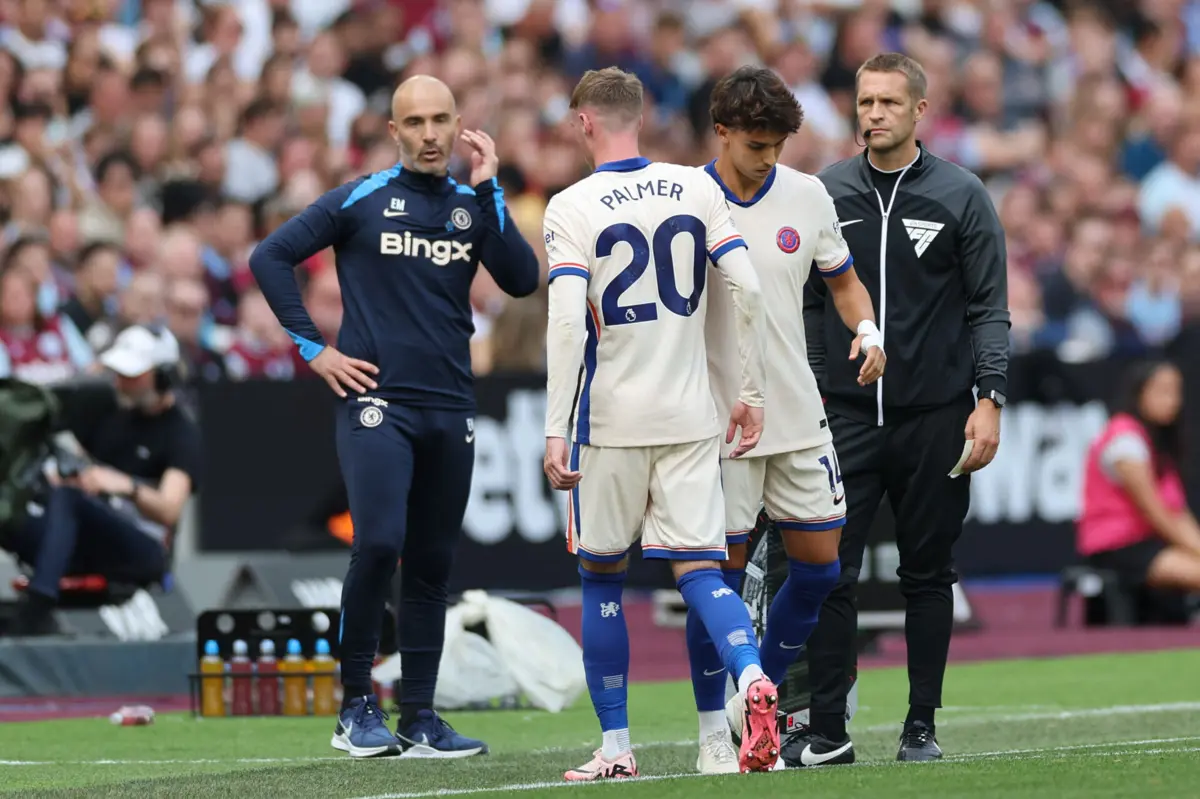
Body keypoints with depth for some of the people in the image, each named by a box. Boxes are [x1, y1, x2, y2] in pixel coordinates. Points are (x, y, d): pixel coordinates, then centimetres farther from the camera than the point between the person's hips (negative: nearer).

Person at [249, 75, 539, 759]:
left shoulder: (476, 206, 11)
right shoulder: (361, 200, 1)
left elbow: (523, 281, -3)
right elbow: (271, 256, 2)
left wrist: (489, 192, -7)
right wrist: (312, 347, -2)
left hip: (450, 410, 4)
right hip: (378, 401, -4)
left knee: (432, 565, 7)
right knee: (379, 543, -19)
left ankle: (420, 719, 12)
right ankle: (356, 705, -7)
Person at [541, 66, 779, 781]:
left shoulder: (572, 208, -6)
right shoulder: (697, 189, 5)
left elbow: (569, 323, -15)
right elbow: (749, 292, -1)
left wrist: (556, 431, -14)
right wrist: (752, 392, 7)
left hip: (611, 424, -3)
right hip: (691, 419, 3)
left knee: (602, 579, 11)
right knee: (700, 570, 2)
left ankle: (616, 748, 13)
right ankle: (754, 678, -26)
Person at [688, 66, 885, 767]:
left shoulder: (808, 197, 3)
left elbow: (844, 282, 15)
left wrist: (868, 331, -6)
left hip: (799, 416, 4)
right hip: (717, 420, -4)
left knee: (820, 565, 4)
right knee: (721, 572, -2)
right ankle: (713, 730, 10)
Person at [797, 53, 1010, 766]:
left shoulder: (961, 194, 1)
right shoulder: (826, 193, 7)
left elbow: (989, 307, 1)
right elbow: (810, 303, 12)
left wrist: (989, 399, -8)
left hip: (935, 415, -1)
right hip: (847, 413, 1)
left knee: (929, 574, 5)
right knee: (829, 572, -7)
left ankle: (922, 727, 12)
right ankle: (827, 731, -3)